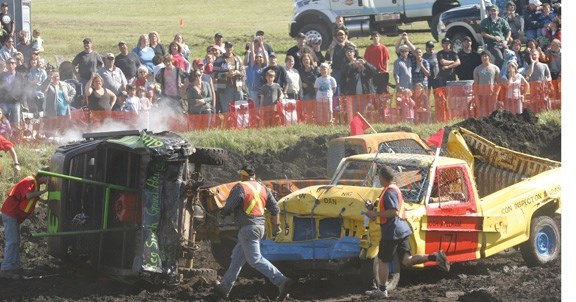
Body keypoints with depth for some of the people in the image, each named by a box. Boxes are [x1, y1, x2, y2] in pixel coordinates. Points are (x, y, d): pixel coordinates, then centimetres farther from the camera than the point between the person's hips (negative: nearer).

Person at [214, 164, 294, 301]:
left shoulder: (240, 188, -11)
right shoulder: (263, 188, 11)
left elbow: (228, 208, -14)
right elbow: (275, 208, 12)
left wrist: (223, 212, 9)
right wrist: (276, 225, 22)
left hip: (248, 228, -9)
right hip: (260, 226, 9)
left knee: (255, 259, -12)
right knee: (237, 257, 18)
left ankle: (281, 281, -26)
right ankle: (225, 287, 25)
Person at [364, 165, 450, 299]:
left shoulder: (389, 192, -17)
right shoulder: (395, 189, 15)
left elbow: (393, 212, -26)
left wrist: (376, 214, -18)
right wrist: (377, 211, 18)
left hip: (391, 232, -9)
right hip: (402, 230, 9)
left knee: (382, 261, 4)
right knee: (406, 260, 6)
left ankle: (382, 290, 11)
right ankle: (435, 256, -8)